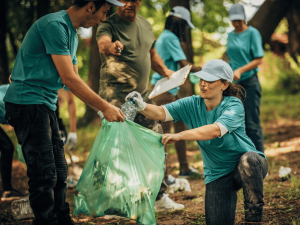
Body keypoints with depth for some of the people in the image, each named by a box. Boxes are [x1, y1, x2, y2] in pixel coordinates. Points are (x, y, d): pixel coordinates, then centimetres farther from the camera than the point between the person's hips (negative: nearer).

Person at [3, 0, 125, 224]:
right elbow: (68, 79, -19)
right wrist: (104, 107, -14)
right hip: (27, 103, -10)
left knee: (58, 171, 13)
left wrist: (106, 106, 11)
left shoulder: (71, 34, 16)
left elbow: (75, 80, 19)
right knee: (44, 173, -10)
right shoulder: (55, 25, -17)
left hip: (44, 105, 10)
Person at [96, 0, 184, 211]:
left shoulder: (146, 25, 12)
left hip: (142, 95, 7)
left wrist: (165, 70, 6)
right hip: (116, 97, -7)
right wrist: (111, 47, -56)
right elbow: (103, 43, -32)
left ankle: (159, 196, 22)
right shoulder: (109, 25, -10)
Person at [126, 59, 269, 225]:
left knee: (248, 160, -39)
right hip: (217, 174, 3)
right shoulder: (192, 105, -5)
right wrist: (142, 106, -39)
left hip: (250, 166, -3)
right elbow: (161, 113, -17)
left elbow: (215, 130, -38)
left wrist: (180, 136, -48)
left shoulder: (233, 106, -20)